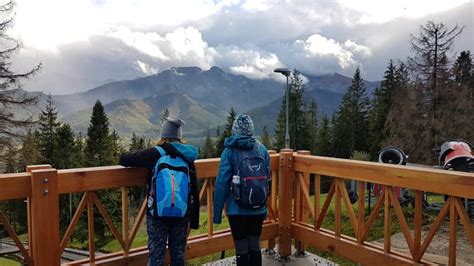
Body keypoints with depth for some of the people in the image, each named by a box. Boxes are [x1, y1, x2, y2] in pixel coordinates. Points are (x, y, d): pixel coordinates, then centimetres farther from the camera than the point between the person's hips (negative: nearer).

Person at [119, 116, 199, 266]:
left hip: (157, 213, -3)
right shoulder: (187, 158, 3)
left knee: (156, 254, 6)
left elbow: (124, 159, 1)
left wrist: (144, 163, 22)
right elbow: (195, 191, 3)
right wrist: (194, 219, 9)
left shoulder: (154, 154, -7)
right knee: (178, 253, 15)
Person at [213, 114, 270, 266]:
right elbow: (267, 180, 5)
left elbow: (222, 184, -12)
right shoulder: (262, 149, 2)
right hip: (258, 209, 4)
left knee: (242, 250, 6)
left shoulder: (230, 151, -10)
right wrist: (265, 207, 15)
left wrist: (217, 212, -5)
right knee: (255, 246, 16)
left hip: (237, 210, -4)